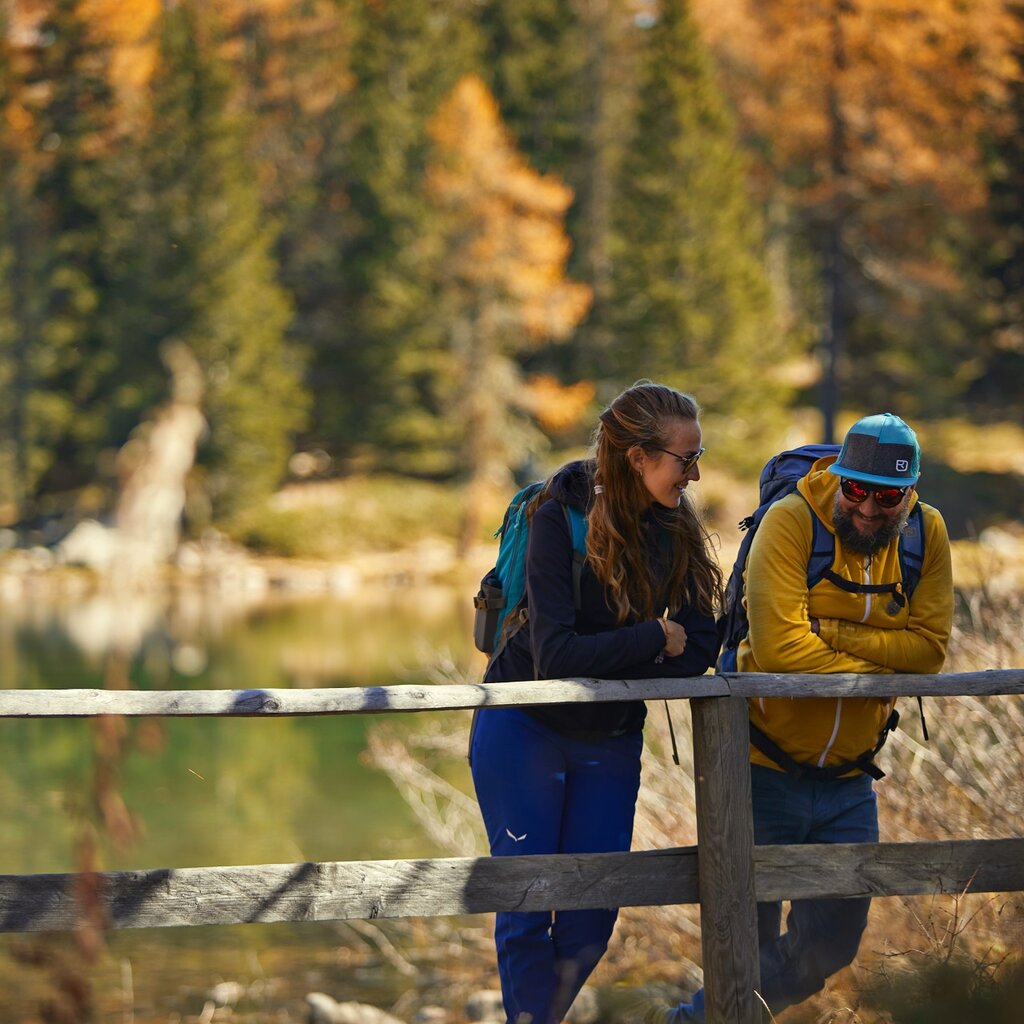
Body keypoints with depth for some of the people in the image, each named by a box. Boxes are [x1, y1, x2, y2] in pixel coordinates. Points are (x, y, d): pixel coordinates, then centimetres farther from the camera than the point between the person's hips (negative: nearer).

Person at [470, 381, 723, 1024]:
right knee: (526, 906, -2)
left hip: (612, 742, 5)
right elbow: (554, 658, -27)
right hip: (525, 732, -5)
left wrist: (603, 659, -22)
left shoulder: (678, 530, -5)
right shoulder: (563, 520, -20)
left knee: (593, 919, 5)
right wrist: (653, 639, -21)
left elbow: (699, 651, -10)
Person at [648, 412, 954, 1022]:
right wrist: (879, 668, -16)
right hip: (766, 769, -5)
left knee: (831, 945, 9)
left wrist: (832, 634, -21)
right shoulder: (792, 521, -17)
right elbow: (778, 647, -26)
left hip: (847, 781, 5)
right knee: (752, 942, 0)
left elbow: (929, 646, -11)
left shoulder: (927, 535, -2)